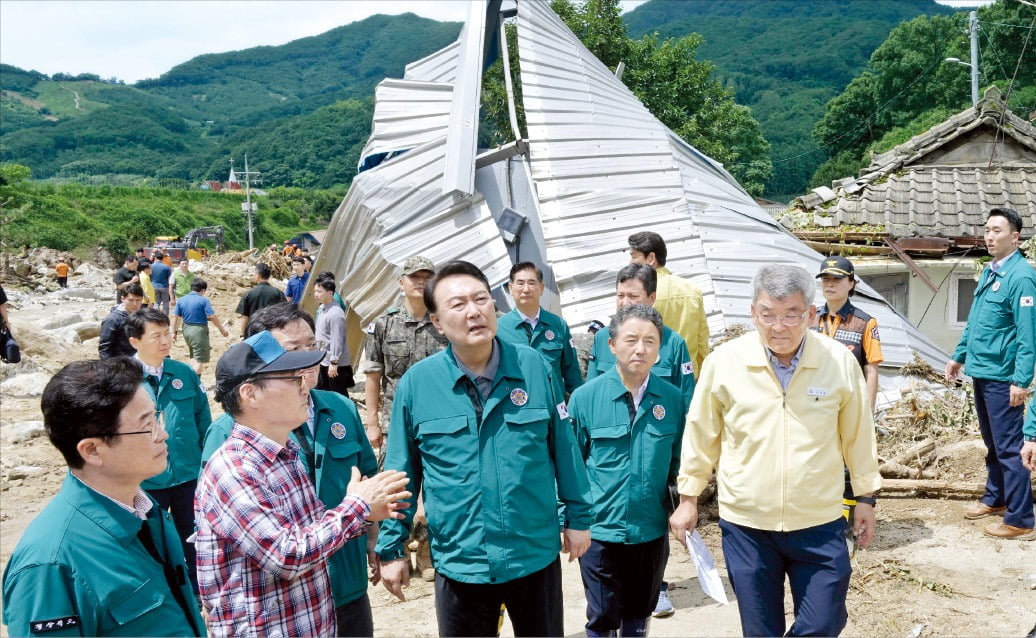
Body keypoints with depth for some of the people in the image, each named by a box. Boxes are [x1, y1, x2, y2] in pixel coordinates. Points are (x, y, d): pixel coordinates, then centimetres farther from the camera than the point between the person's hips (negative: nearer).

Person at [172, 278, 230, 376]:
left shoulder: (181, 300, 5)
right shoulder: (203, 300, -11)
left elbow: (176, 317, 7)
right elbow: (213, 317, -14)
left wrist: (174, 332, 15)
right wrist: (222, 329, -6)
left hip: (186, 330, 7)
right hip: (199, 330, -6)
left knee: (193, 357, 23)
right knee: (200, 359, -1)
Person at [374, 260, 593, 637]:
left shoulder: (533, 367, -7)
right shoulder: (416, 383, -9)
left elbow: (564, 448, 1)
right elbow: (401, 473, -1)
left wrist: (578, 517, 5)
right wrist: (392, 548, 3)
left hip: (536, 555, 1)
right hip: (459, 562, 0)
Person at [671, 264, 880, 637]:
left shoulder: (840, 362, -9)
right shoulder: (723, 362, -11)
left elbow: (857, 436, 4)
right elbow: (701, 437, 0)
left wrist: (865, 496, 12)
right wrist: (688, 498, 6)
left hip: (819, 524, 0)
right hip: (745, 525, 0)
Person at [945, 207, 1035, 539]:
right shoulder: (989, 272, 12)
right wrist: (958, 356, 22)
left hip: (1002, 378, -9)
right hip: (981, 373, 9)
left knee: (1008, 448, -2)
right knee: (992, 443, 20)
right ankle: (995, 499, 33)